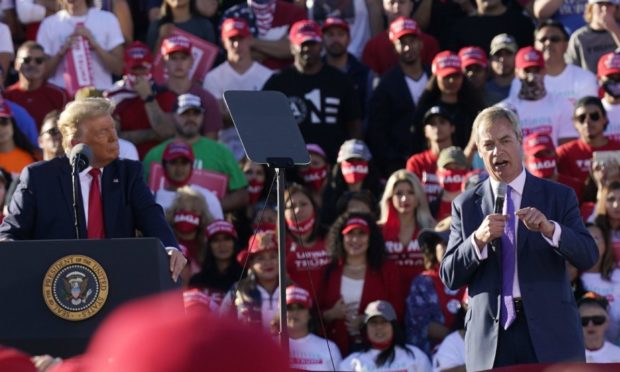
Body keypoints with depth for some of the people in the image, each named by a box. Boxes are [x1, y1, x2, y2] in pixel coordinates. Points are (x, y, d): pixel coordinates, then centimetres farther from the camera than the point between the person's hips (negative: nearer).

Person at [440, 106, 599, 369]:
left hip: (550, 335, -1)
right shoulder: (466, 205, 9)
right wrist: (478, 240, -15)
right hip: (491, 336, 1)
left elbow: (588, 257, -4)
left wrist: (549, 228, -22)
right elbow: (449, 277, 3)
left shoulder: (559, 197, 6)